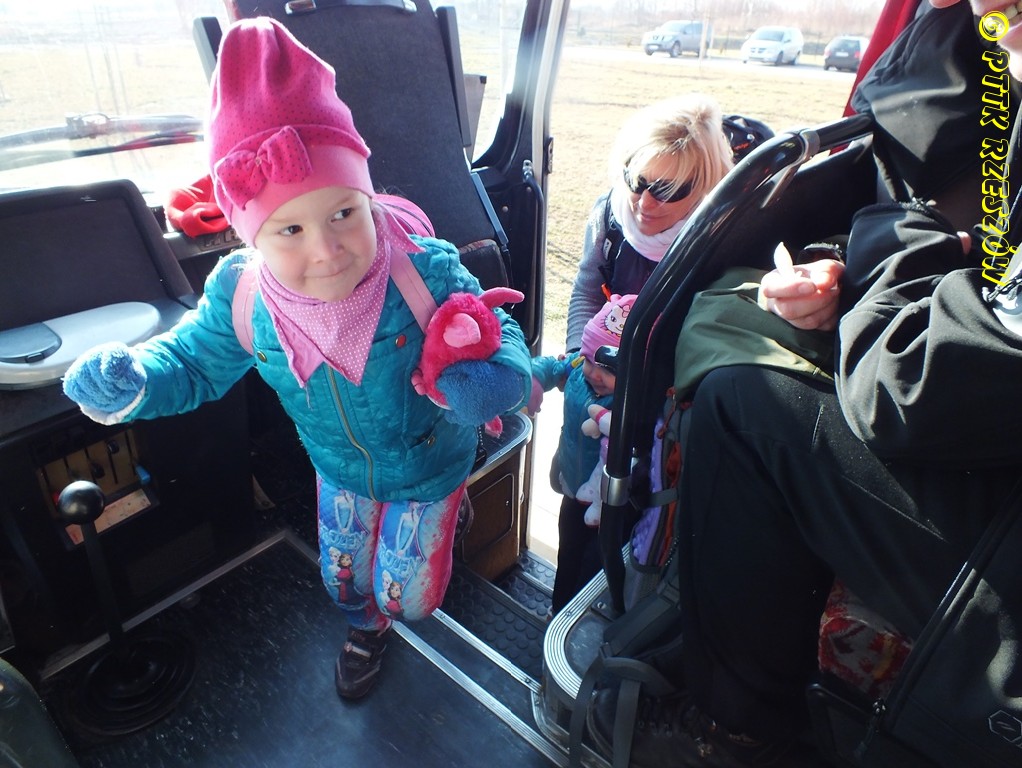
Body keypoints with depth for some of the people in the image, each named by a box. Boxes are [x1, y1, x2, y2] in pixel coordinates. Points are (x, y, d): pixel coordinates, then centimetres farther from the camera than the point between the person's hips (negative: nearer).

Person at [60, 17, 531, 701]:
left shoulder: (425, 273, -34)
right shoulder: (242, 297, -24)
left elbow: (497, 336, -23)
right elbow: (194, 362, -6)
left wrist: (493, 378, -48)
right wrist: (131, 379, -28)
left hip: (429, 465, -2)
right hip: (340, 470, 3)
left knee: (409, 596, 15)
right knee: (346, 576, 26)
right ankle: (368, 631, 64)